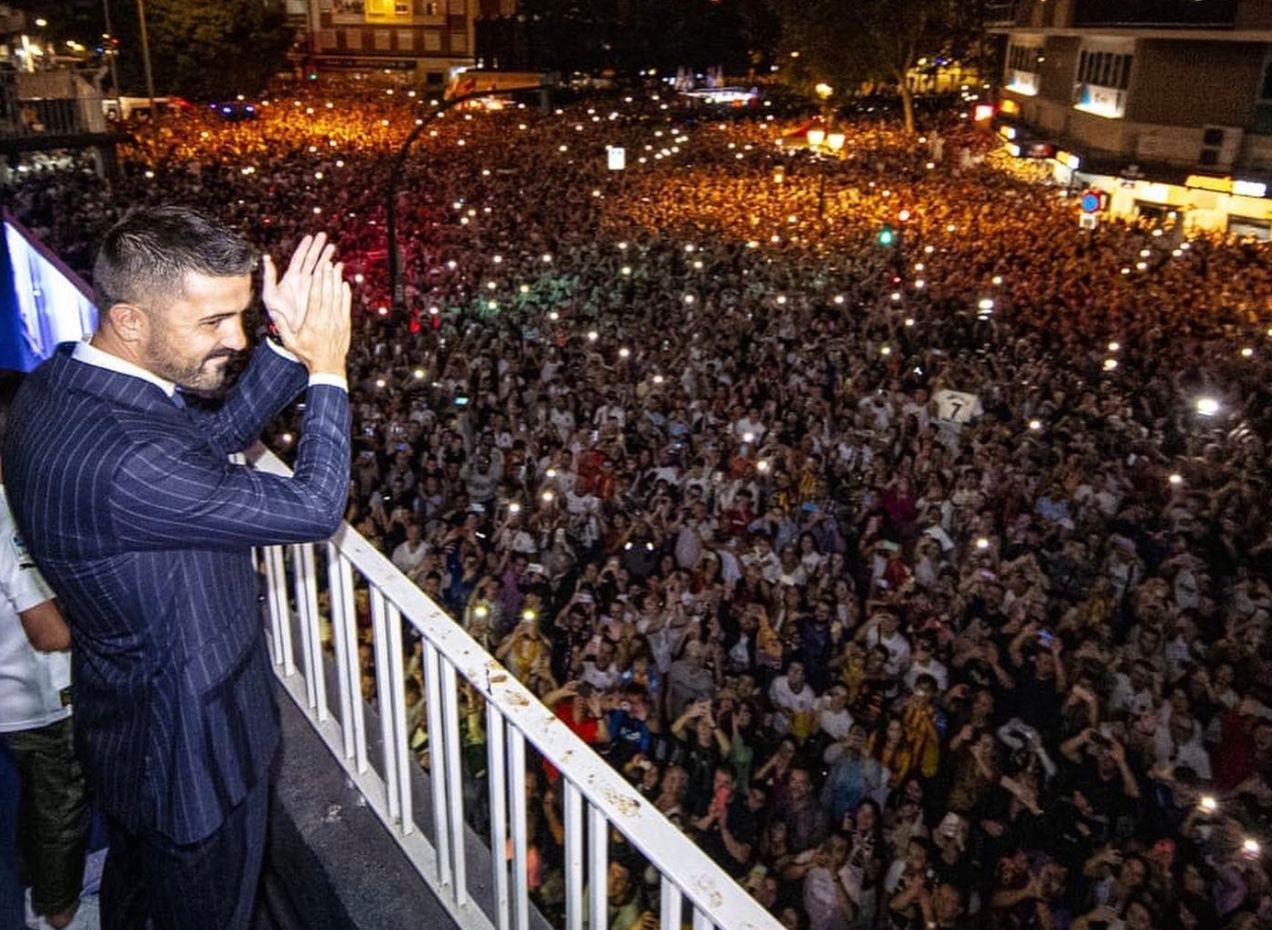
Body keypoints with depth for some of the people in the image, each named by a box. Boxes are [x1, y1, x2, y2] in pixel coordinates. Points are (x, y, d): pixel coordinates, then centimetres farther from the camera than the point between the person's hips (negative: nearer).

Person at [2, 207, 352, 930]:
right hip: (193, 749, -9)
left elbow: (211, 435, 3)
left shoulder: (59, 383, -9)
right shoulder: (124, 463, -39)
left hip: (128, 720, 9)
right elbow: (314, 509, -30)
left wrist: (288, 348, -10)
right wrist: (326, 369, -19)